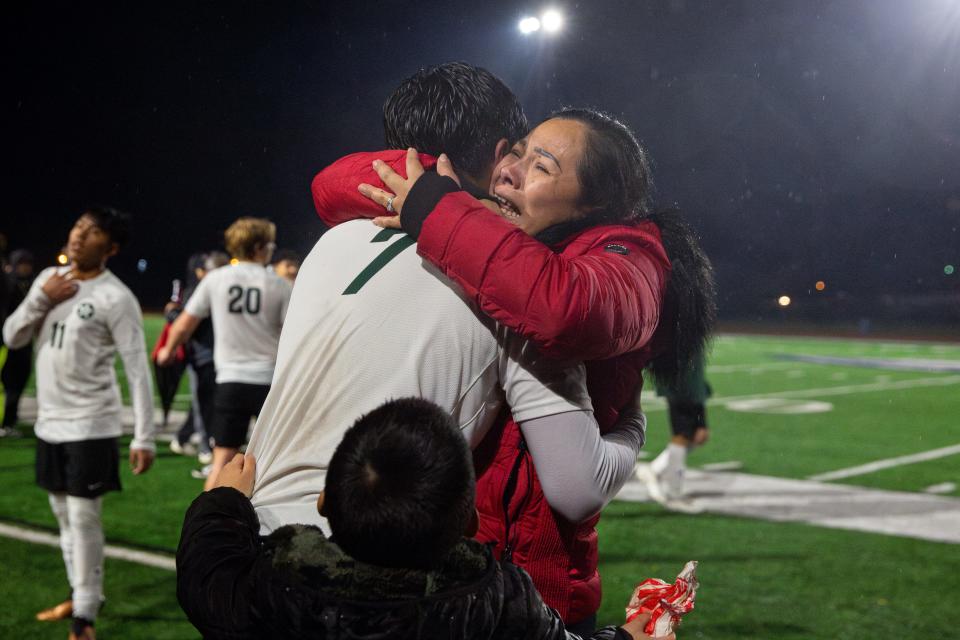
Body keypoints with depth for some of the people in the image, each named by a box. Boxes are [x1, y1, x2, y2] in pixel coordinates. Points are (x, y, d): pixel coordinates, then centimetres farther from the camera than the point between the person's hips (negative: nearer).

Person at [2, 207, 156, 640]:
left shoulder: (115, 298, -15)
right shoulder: (48, 278, 7)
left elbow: (138, 371, -15)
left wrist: (144, 437, -19)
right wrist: (41, 299, -10)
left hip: (90, 425, -7)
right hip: (49, 422, 7)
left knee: (84, 518, -6)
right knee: (63, 515, 17)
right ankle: (81, 596, 32)